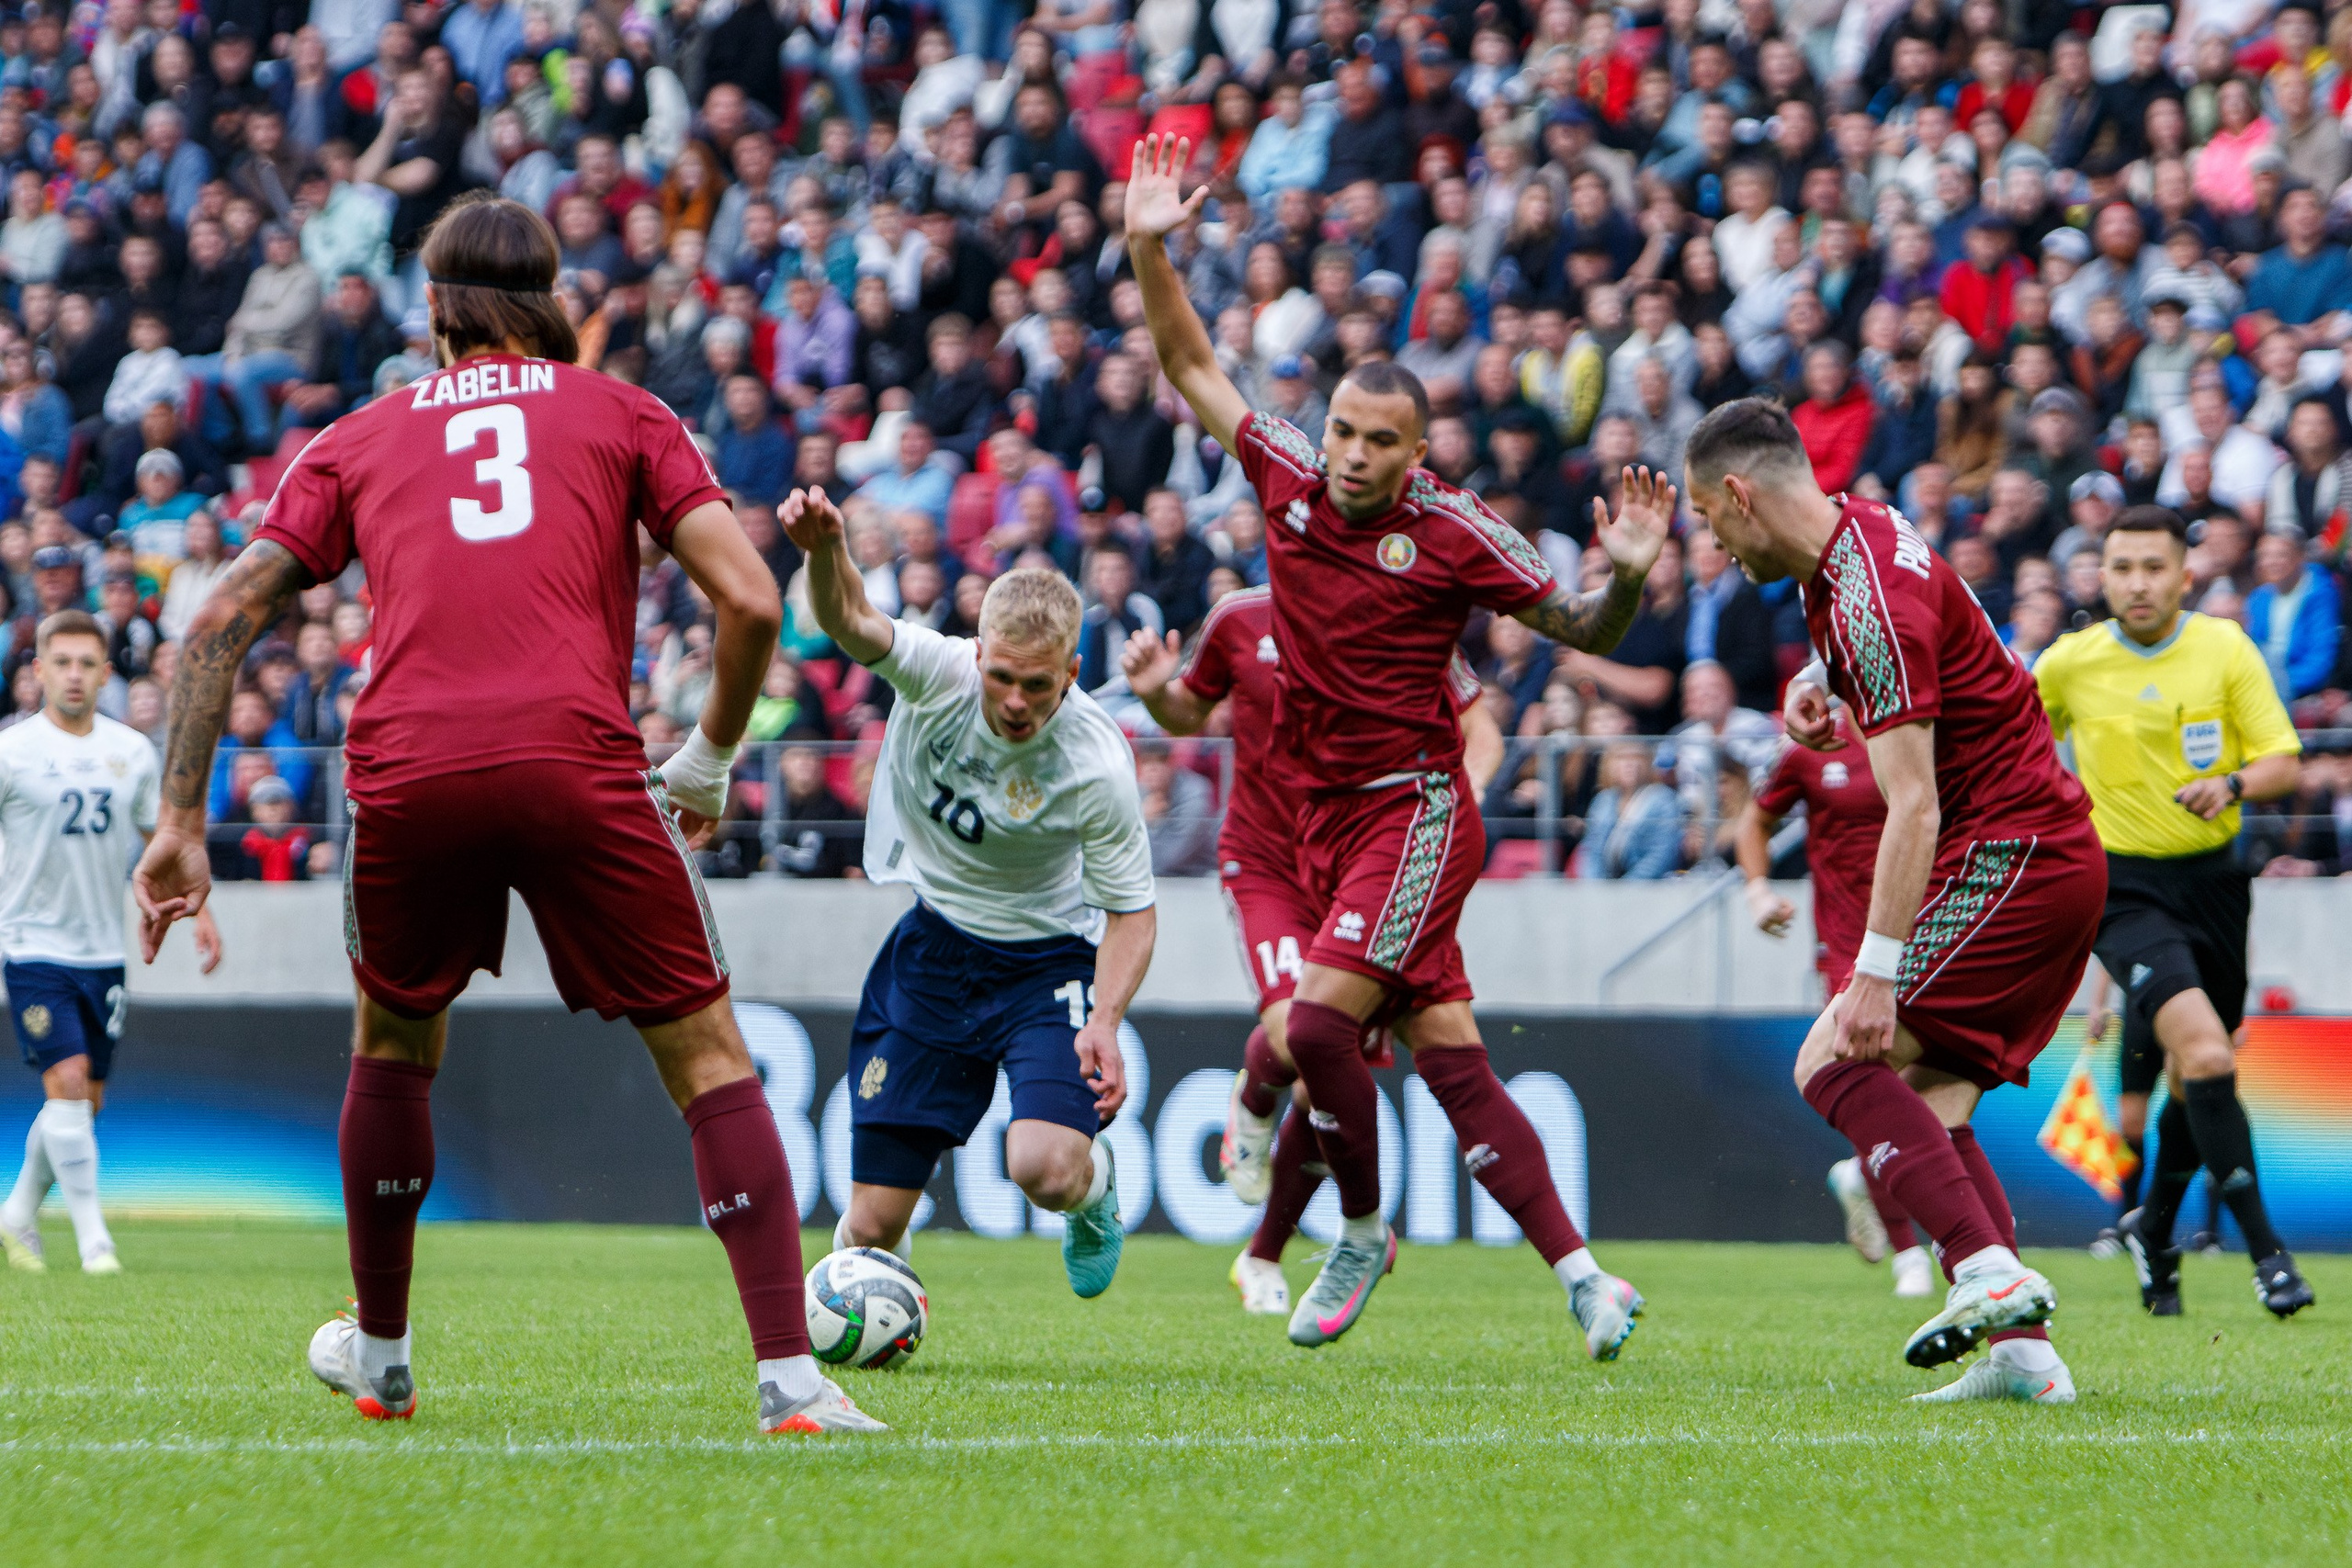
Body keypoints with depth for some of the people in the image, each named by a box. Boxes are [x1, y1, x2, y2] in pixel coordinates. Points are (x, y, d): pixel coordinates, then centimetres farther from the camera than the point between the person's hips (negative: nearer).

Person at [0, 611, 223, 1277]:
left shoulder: (133, 751, 5)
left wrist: (200, 913, 9)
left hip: (102, 950, 5)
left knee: (85, 1100, 9)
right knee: (67, 1080, -16)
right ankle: (93, 1237, -12)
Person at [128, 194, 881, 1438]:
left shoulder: (359, 440, 23)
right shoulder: (622, 415, 18)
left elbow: (222, 621, 15)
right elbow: (750, 603, 7)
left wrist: (181, 820, 15)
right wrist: (708, 760, 22)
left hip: (405, 770, 2)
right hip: (578, 764, -2)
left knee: (395, 1043, 27)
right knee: (706, 1055, 5)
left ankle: (379, 1357, 37)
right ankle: (790, 1375, -7)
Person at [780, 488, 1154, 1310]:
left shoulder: (1096, 763, -23)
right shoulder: (941, 674, -20)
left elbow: (1132, 909, -11)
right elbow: (853, 623, -40)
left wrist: (1105, 1019, -27)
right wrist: (825, 551, -62)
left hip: (1048, 960, -2)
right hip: (935, 942, 2)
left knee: (1044, 1168, -26)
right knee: (874, 1221, -2)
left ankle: (1093, 1180, 13)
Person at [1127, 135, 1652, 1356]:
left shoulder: (1453, 534, -9)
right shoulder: (1288, 479, 3)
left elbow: (1580, 631, -1)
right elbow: (1191, 366, 12)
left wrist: (1627, 576, -21)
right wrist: (1148, 250, 2)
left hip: (1416, 808, -5)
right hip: (1326, 815, 5)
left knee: (1319, 1019, -19)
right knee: (1449, 1058, 2)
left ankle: (1363, 1234, 2)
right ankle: (1579, 1276, 3)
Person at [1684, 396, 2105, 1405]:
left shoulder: (1872, 600, -20)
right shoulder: (1860, 536, 10)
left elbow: (1914, 807, -25)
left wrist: (1877, 975, -28)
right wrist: (1821, 689, 19)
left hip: (2009, 853, -10)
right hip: (2052, 856, 10)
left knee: (1833, 1062, -15)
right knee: (1931, 1107, 6)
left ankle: (1989, 1272, -27)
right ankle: (2022, 1352, -4)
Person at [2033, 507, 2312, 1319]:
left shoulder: (2227, 650, -2)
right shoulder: (2070, 664, -2)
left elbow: (2284, 763, -5)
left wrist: (2232, 784, -23)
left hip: (2212, 878, 3)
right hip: (2123, 886, -3)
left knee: (2194, 1083, 11)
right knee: (2205, 1053, -23)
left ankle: (2153, 1230, 38)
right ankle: (2266, 1250, -23)